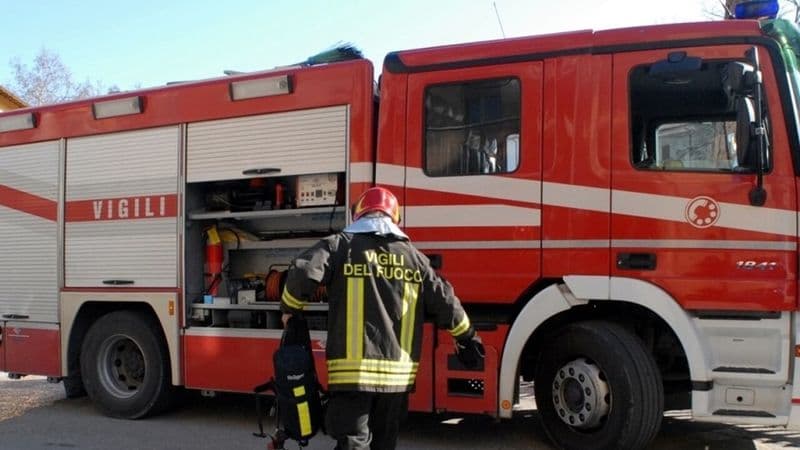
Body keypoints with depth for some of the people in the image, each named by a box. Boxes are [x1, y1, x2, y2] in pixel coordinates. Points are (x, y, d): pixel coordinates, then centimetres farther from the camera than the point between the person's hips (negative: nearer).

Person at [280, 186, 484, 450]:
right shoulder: (413, 256, 11)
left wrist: (290, 310, 5)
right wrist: (467, 337, 26)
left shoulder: (340, 245, 0)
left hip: (352, 371, -4)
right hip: (398, 374, 4)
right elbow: (444, 302, 12)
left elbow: (303, 273, -14)